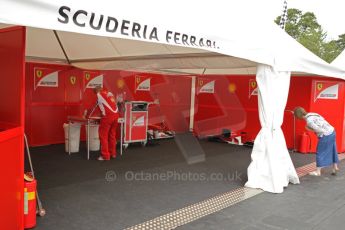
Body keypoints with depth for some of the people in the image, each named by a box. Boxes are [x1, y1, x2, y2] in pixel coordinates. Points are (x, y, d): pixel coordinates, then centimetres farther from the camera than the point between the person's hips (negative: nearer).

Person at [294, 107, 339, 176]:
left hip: (326, 135, -9)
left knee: (320, 152, 3)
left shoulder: (309, 120, -20)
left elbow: (319, 130, -21)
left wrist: (310, 129, -7)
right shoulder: (311, 114, 7)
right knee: (332, 151, 20)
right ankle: (335, 167, 33)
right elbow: (320, 124, 11)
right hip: (332, 132, 9)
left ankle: (318, 171, 12)